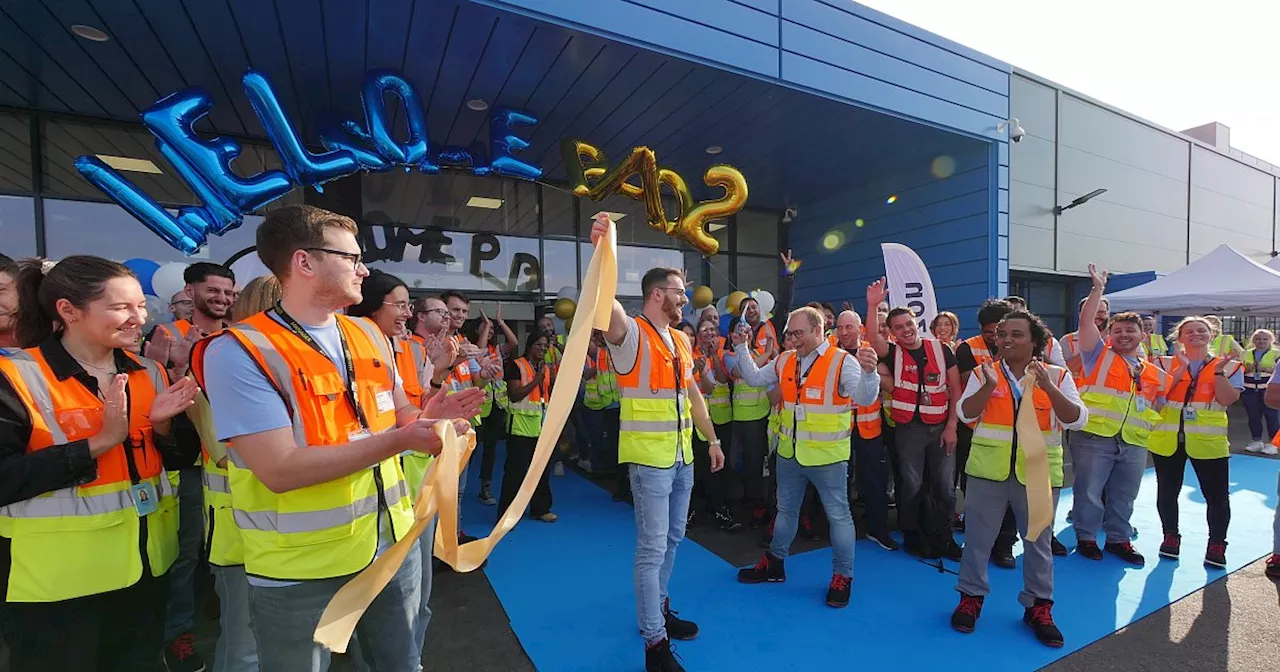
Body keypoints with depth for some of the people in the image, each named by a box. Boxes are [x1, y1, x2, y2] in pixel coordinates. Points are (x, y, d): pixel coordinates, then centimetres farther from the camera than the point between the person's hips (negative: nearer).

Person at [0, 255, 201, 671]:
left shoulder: (148, 372, 2)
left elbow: (181, 459, 6)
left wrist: (163, 425, -13)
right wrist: (99, 443, -24)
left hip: (145, 563, 5)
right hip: (58, 578, -5)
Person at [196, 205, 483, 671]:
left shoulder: (370, 335, 3)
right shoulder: (239, 351, -16)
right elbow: (280, 470, -23)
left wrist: (424, 419, -14)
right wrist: (400, 441, -27)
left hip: (392, 545, 6)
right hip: (300, 571, -5)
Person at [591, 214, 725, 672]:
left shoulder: (680, 339, 10)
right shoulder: (631, 334, -14)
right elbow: (605, 305, -36)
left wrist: (712, 439, 18)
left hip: (683, 456, 8)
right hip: (649, 458, -8)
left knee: (672, 538, 21)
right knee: (652, 548, 2)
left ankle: (660, 609, 41)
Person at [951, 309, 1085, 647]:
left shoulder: (1057, 376, 0)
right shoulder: (983, 373, 0)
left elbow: (1077, 420, -9)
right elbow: (965, 414, -9)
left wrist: (1048, 387, -21)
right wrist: (989, 386, -21)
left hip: (1037, 472, 0)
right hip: (988, 470, 0)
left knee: (1038, 543, 14)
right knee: (977, 538, 10)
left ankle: (1038, 607, 32)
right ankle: (971, 597, 27)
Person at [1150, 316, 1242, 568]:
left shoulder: (1230, 366, 5)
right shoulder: (1166, 363, 5)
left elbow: (1227, 400, -8)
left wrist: (1219, 369, -13)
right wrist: (1181, 367, -13)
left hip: (1208, 440, 0)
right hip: (1168, 439, 1)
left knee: (1217, 495, 3)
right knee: (1167, 492, 10)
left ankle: (1216, 544, 21)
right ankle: (1171, 537, 26)